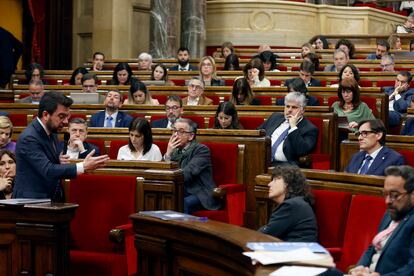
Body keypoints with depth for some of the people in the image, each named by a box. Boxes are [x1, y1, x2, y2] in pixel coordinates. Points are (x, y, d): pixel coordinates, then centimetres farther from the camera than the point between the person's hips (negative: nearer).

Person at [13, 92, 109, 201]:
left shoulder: (52, 132, 9)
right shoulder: (28, 138, -16)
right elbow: (47, 171, -24)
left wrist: (58, 160, -1)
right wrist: (84, 166, -29)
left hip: (53, 198, 7)